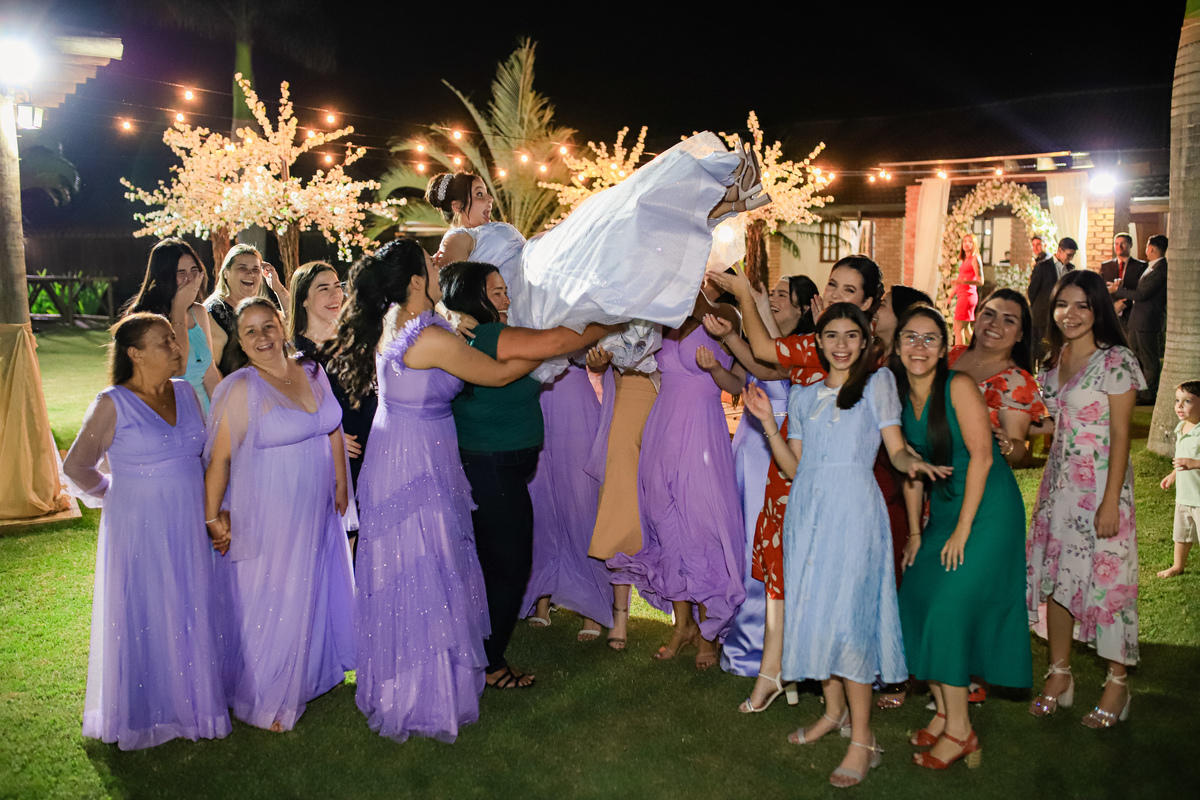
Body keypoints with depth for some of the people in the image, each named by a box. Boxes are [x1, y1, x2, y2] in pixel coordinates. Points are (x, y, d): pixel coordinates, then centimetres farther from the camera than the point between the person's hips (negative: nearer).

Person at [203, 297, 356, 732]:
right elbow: (218, 458, -15)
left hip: (317, 512, 6)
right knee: (269, 605, 6)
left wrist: (341, 486, 13)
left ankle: (308, 674, 43)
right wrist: (213, 518, -14)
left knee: (315, 592, 20)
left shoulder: (311, 372, 2)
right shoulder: (240, 389, -16)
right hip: (267, 515, -6)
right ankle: (263, 700, 26)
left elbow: (333, 432, 12)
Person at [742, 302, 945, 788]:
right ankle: (834, 710, 25)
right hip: (807, 508, 5)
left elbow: (896, 448, 2)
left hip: (853, 508, -5)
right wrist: (767, 423, 3)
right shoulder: (803, 396, 19)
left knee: (846, 612, -11)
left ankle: (862, 740, -4)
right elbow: (793, 467, 14)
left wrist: (913, 464, -20)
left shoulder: (877, 383, 9)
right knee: (811, 609, 6)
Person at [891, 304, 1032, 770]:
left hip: (987, 509, -7)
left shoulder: (959, 386, -14)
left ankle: (959, 731, 3)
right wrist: (915, 532, 9)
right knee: (917, 602, 3)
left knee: (950, 608, -10)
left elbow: (981, 456, -17)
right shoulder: (901, 397, 5)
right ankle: (943, 714, 17)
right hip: (942, 510, 7)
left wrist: (962, 530, -16)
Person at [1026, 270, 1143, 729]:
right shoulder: (1053, 361, 9)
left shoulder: (1116, 362, -11)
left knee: (1105, 577, -1)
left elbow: (1120, 436, -14)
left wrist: (1111, 501, -17)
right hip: (1058, 483, 7)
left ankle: (1118, 683, 16)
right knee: (1055, 574, 9)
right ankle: (1059, 675, 23)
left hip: (1100, 486, -6)